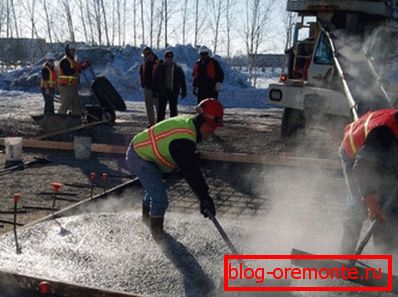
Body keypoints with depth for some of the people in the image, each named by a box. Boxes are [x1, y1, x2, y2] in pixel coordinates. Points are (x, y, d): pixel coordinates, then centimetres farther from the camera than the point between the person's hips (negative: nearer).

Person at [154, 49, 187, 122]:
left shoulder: (177, 68, 4)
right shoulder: (160, 68, 3)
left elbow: (182, 80, 5)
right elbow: (156, 80, 5)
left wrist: (184, 91, 0)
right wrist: (155, 90, 1)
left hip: (173, 92, 1)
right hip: (163, 92, 0)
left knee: (173, 109, 7)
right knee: (161, 109, 2)